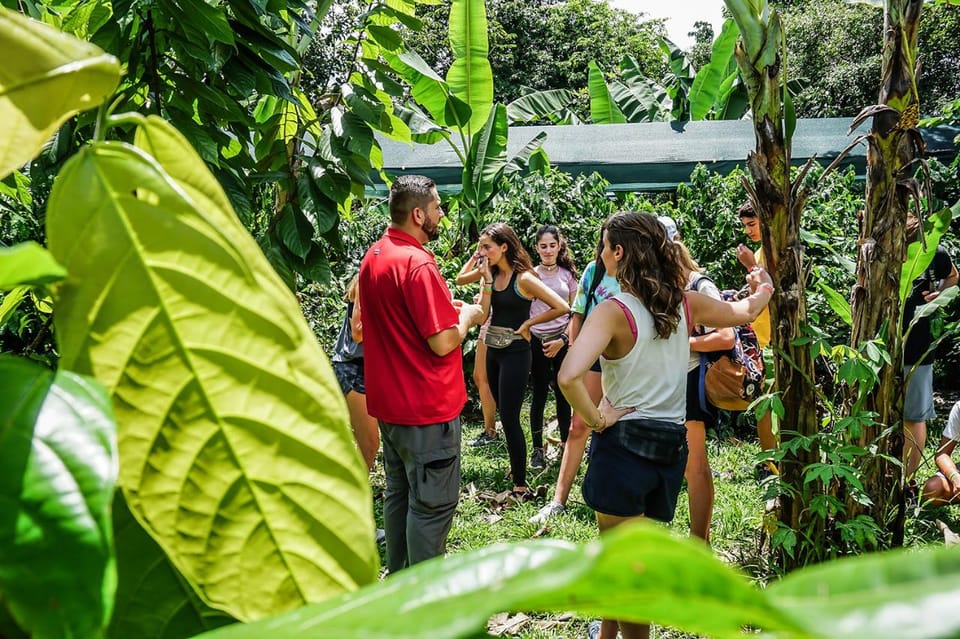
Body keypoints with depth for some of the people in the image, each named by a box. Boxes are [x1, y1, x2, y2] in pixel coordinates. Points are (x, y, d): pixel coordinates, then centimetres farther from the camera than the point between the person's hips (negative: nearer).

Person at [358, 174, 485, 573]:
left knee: (399, 492, 20)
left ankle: (399, 577, 32)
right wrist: (467, 317, -3)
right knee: (433, 503, 2)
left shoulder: (372, 257, 8)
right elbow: (443, 343, -24)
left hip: (388, 403, 9)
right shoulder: (418, 263, -22)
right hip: (427, 406, -9)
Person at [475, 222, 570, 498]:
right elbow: (483, 315, -5)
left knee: (509, 418, -6)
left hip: (514, 353, -7)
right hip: (493, 351, 7)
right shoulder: (490, 276, 4)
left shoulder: (523, 278, -14)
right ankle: (516, 467, 31)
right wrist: (487, 281, -12)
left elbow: (562, 307, -17)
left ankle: (520, 486, 1)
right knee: (505, 414, 16)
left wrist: (527, 323, -10)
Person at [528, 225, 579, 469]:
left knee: (563, 393, 4)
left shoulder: (568, 274, 5)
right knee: (540, 394, 1)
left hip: (563, 341, 1)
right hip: (537, 341, -1)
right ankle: (537, 448, 9)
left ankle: (565, 443, 18)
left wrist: (563, 339, -5)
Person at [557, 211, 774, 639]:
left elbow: (570, 376, -33)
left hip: (623, 444, -6)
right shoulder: (685, 303, 1)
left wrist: (597, 419, -16)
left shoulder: (614, 311, -17)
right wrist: (763, 290, 44)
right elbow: (743, 312, 22)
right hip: (672, 446, 7)